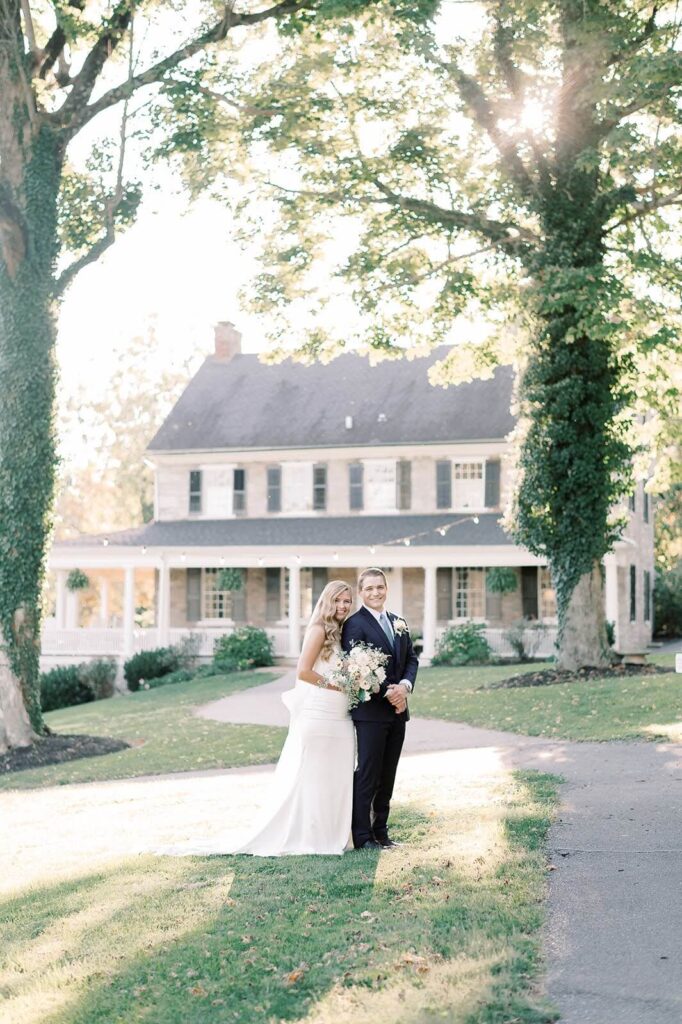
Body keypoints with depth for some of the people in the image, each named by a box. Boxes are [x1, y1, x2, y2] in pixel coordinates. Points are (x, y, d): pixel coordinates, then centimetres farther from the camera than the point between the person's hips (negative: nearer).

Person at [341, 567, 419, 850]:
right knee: (366, 776, -3)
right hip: (370, 711, -7)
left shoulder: (399, 623, 15)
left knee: (387, 776, 12)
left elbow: (411, 659, 13)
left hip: (397, 710, 7)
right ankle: (362, 837, 3)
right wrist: (388, 692, -18)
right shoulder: (354, 624, -8)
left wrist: (405, 686, -7)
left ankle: (380, 832, 20)